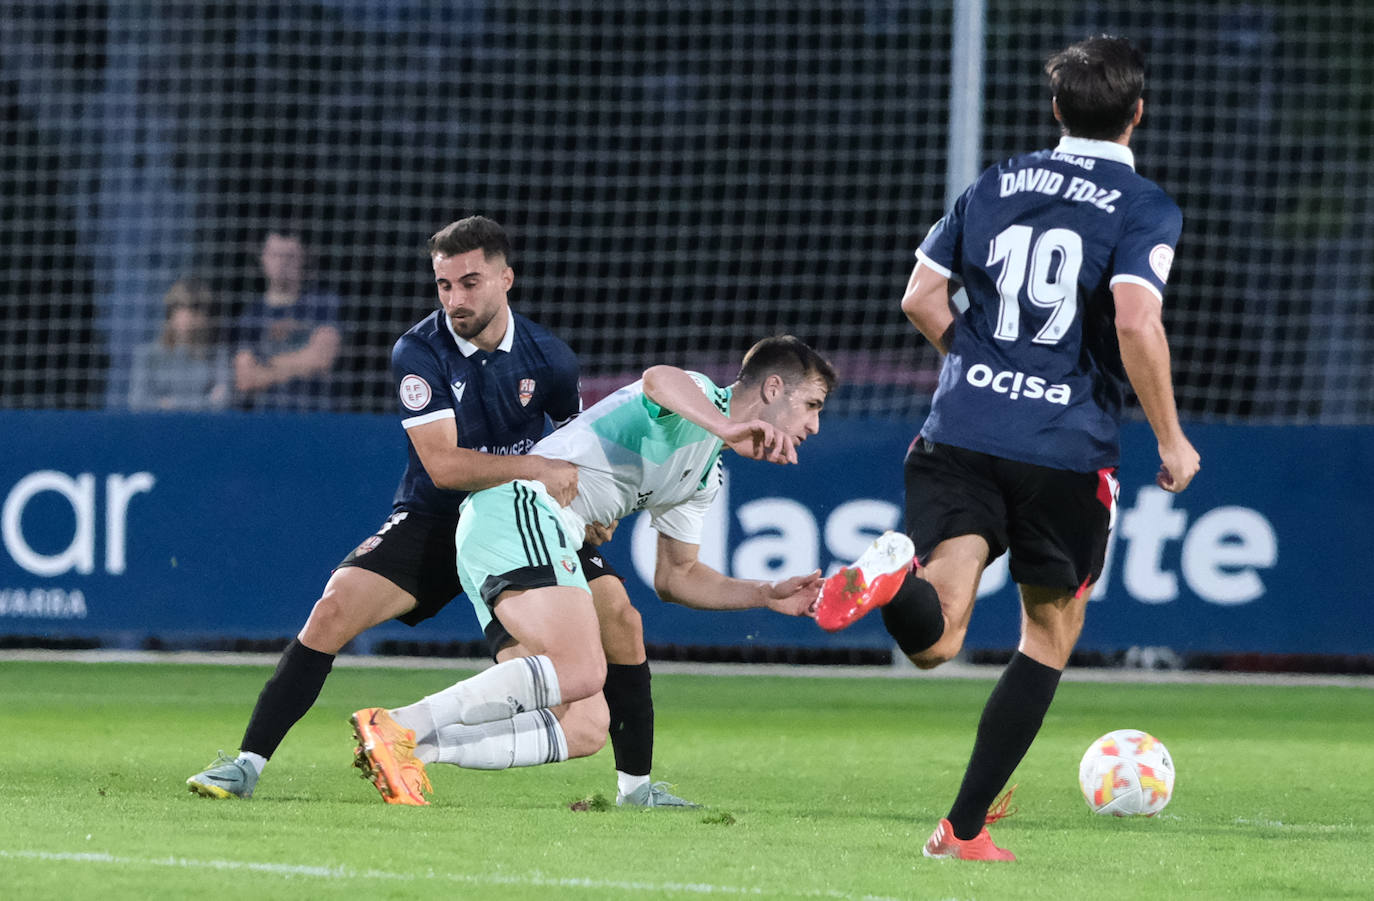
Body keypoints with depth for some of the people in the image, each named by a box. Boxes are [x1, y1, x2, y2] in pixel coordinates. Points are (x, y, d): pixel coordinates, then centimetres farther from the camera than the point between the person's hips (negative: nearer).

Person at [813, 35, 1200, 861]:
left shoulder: (997, 185, 13)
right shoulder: (1146, 209, -2)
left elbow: (921, 298, 11)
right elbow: (1137, 322, -16)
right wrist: (1171, 439, -5)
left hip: (962, 431, 3)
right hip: (1066, 448, -3)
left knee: (937, 635, -9)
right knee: (1050, 637, 16)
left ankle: (891, 578, -45)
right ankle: (965, 828, 13)